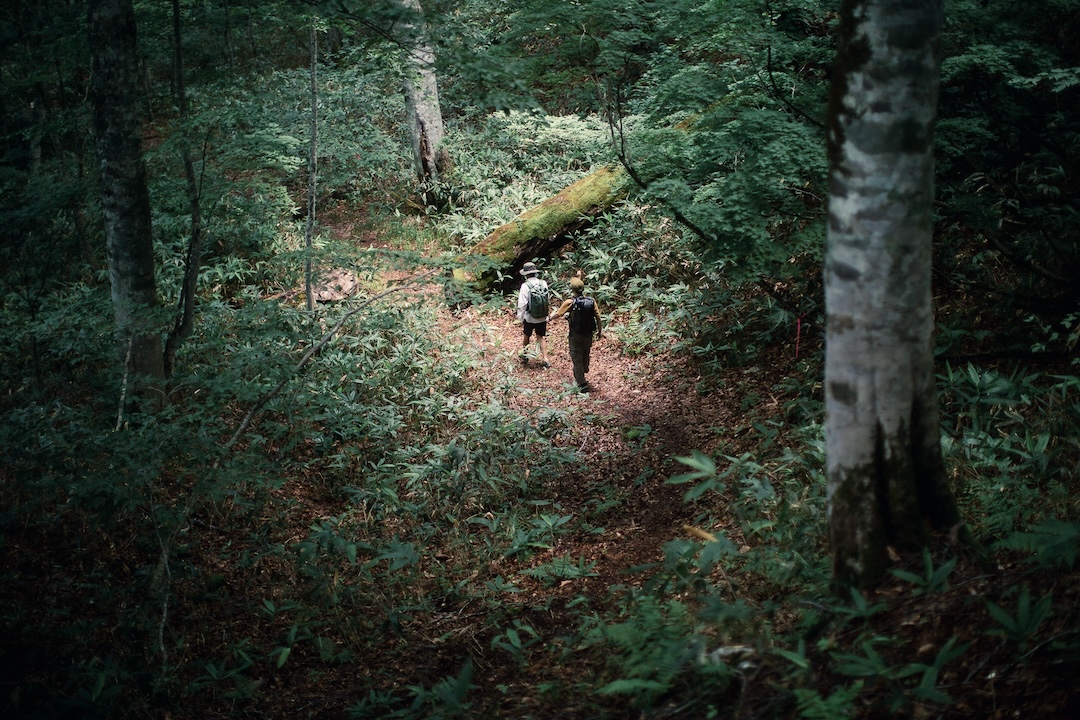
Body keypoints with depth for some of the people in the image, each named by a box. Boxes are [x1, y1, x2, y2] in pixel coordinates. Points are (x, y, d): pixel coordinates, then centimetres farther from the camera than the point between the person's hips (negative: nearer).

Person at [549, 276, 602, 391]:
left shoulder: (570, 303, -15)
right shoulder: (592, 301, -7)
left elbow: (557, 315, -6)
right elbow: (598, 318, -4)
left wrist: (551, 317, 16)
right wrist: (599, 332, 10)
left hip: (575, 335, -4)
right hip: (588, 334, 4)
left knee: (577, 359, 5)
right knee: (585, 356, 23)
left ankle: (582, 384, 3)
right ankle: (580, 376, 44)